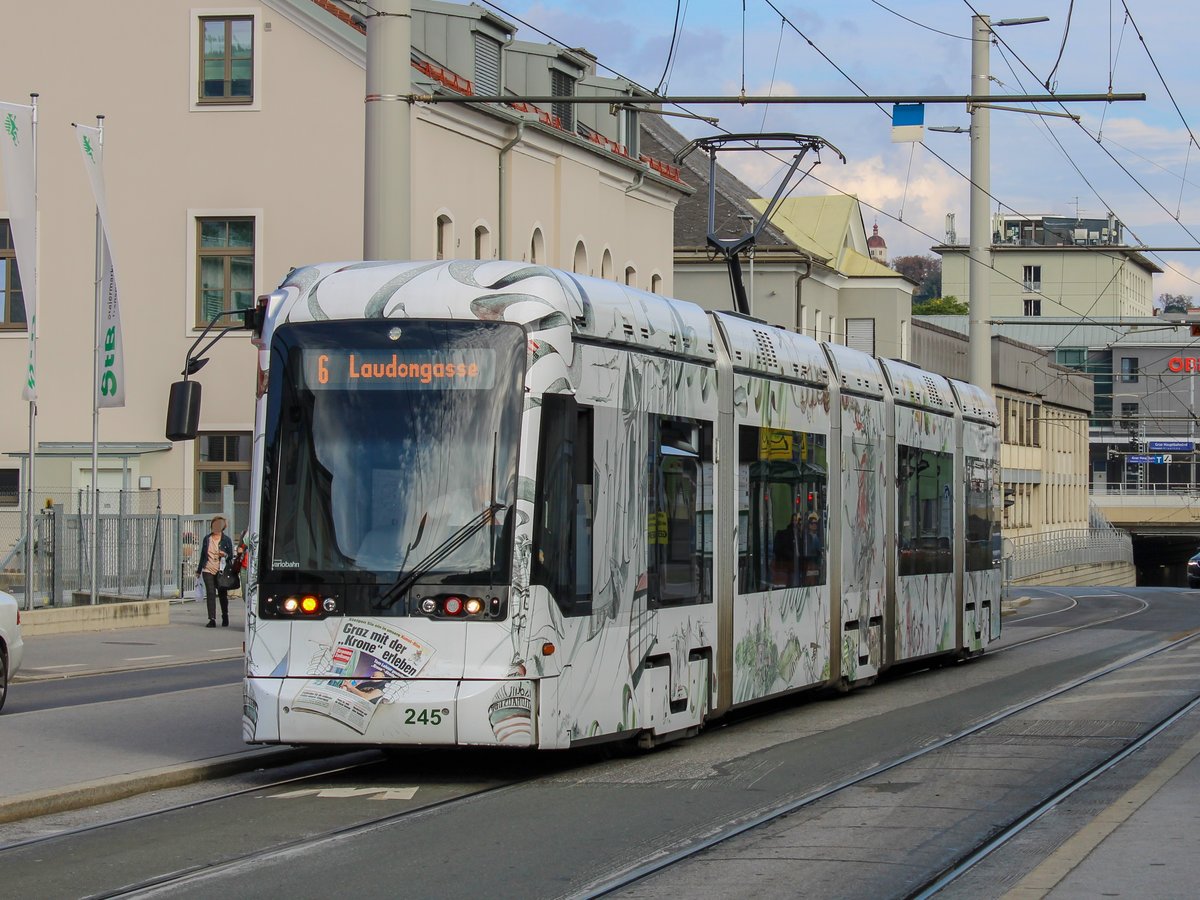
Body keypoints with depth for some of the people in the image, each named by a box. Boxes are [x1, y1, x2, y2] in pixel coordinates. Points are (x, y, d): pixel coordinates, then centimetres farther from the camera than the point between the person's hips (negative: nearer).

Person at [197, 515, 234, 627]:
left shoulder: (226, 540, 2)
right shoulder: (207, 539, 10)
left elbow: (231, 556, 5)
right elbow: (203, 555, 18)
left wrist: (225, 555, -18)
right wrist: (199, 570, 20)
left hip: (221, 571, -1)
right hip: (208, 571, 1)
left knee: (222, 595, 8)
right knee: (210, 594, -8)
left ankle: (225, 617, 28)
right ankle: (212, 619, -9)